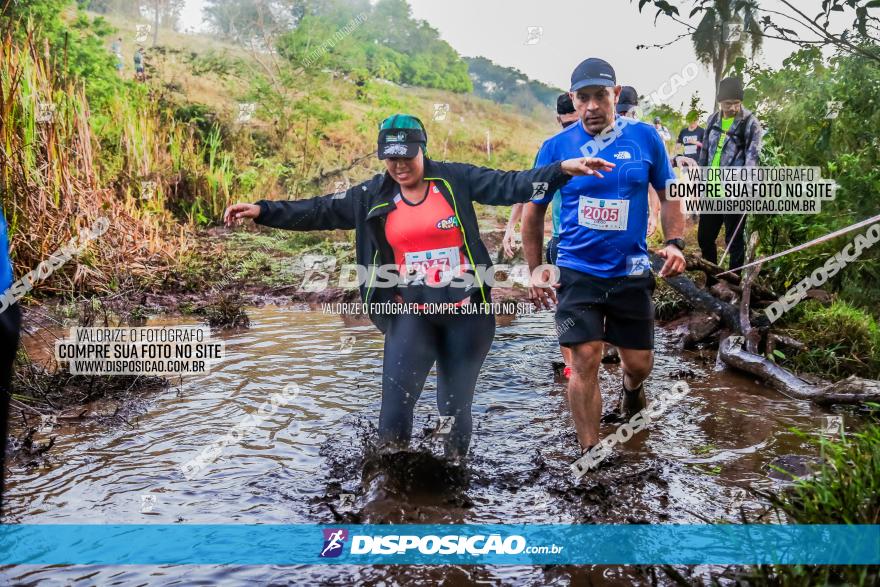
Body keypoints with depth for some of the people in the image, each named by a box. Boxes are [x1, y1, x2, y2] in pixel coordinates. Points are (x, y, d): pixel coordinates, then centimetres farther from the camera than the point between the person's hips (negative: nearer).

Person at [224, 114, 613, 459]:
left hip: (465, 313, -1)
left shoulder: (455, 180, -1)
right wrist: (263, 211, -1)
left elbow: (509, 185, -6)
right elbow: (320, 211, 5)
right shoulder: (372, 197, 4)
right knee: (395, 405, -7)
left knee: (455, 406, 10)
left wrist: (563, 169, -18)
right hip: (412, 315, 1)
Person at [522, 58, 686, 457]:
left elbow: (667, 195, 9)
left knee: (638, 362, 11)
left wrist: (674, 243, -7)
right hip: (577, 272, -1)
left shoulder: (644, 137, -2)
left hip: (631, 272, 2)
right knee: (585, 361, -7)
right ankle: (590, 453, 7)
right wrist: (535, 271, 4)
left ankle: (631, 387, 48)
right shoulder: (555, 147, -4)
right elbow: (533, 212, 6)